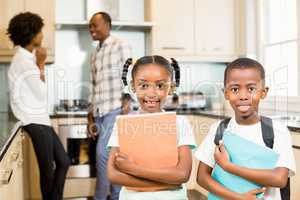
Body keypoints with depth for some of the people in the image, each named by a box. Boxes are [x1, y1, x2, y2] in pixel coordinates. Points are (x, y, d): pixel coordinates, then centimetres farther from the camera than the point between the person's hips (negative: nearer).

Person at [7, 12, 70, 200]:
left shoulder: (26, 57, 12)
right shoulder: (24, 60, -19)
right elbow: (41, 93, -15)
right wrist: (41, 65, -11)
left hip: (40, 119, 10)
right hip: (36, 122, -10)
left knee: (63, 162, 12)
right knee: (48, 169, 3)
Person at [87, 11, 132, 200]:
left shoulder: (121, 46, -2)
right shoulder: (96, 54, 19)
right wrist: (90, 117, 13)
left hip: (116, 110, -7)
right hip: (100, 113, 7)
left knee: (103, 153, -13)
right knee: (111, 156, 11)